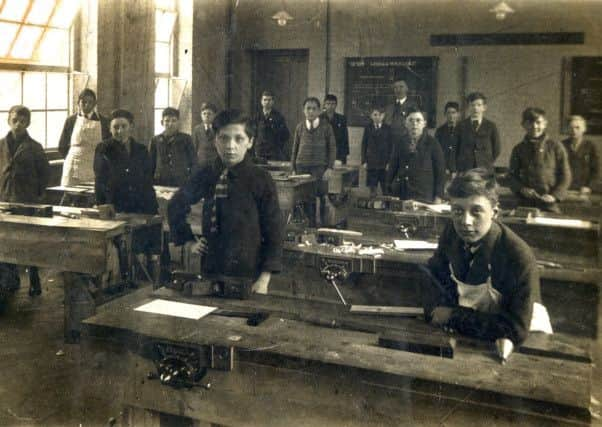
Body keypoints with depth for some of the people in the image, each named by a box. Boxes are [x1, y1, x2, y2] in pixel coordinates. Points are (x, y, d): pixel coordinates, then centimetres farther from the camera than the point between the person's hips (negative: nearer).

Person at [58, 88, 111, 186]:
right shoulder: (71, 120, 6)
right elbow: (62, 147, 12)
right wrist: (74, 159, 11)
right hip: (73, 169, 1)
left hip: (95, 170, 0)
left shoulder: (102, 121, 4)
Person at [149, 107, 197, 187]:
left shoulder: (186, 139, 6)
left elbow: (193, 162, 8)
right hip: (160, 183, 1)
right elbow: (151, 164, 13)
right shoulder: (155, 140, 8)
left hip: (181, 184, -1)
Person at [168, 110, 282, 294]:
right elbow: (175, 206, 17)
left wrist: (264, 280, -12)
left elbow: (274, 233, -8)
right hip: (210, 270, 3)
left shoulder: (261, 180, -9)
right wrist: (189, 241, 9)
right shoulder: (207, 175, 0)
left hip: (248, 275, -3)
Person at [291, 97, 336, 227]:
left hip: (320, 167, -3)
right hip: (302, 167, 3)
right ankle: (310, 225, 14)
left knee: (321, 197, -7)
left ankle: (324, 225, 4)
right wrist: (293, 168, 11)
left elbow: (332, 148, 2)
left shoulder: (326, 127, 2)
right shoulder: (300, 127, 10)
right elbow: (295, 148, 15)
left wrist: (330, 168, -7)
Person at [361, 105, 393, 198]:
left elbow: (391, 145, 2)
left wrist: (390, 161, -5)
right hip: (371, 162, 1)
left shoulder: (388, 128, 4)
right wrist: (364, 161, 0)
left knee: (386, 188, -3)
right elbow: (364, 145, 7)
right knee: (372, 188, 2)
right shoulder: (368, 128, 6)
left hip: (385, 162, -1)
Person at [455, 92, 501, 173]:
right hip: (464, 170, 0)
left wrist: (487, 163, 7)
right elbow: (456, 149, 9)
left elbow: (497, 149, 12)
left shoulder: (491, 126, 5)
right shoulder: (461, 126, 6)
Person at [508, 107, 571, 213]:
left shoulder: (556, 147, 3)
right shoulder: (519, 149, 9)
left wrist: (555, 195, -10)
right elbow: (512, 175, 10)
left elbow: (565, 176, 3)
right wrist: (521, 189, -9)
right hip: (524, 204, 2)